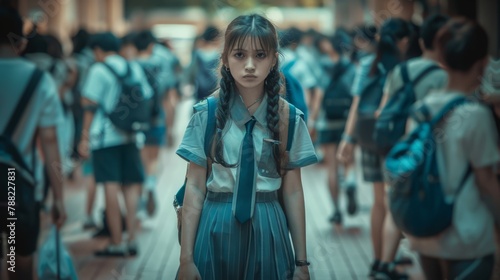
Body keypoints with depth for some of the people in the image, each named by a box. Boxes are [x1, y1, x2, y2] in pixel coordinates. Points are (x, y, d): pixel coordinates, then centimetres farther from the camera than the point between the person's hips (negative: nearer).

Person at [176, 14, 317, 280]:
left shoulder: (288, 118, -2)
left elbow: (292, 190, -1)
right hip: (215, 230, -1)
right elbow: (195, 186, -5)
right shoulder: (207, 114, -5)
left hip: (267, 231, 1)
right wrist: (186, 257, -7)